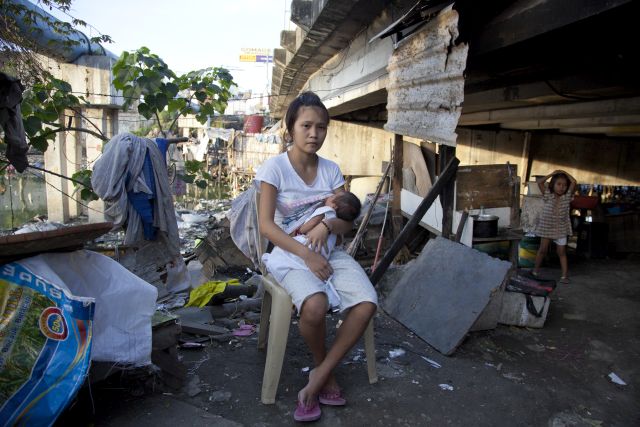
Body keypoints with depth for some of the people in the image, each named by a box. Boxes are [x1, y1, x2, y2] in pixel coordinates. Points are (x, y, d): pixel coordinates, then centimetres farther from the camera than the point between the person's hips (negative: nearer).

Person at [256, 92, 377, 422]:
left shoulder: (331, 169, 5)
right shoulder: (274, 167, -8)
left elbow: (347, 222, 3)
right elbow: (266, 225, -14)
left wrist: (327, 225, -21)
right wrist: (306, 255, -24)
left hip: (331, 250, 4)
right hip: (291, 253, -4)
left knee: (367, 304, -22)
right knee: (315, 306, -34)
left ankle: (318, 378, -5)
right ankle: (325, 372, 0)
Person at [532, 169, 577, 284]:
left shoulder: (567, 196, -3)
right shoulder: (548, 195, -6)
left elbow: (573, 182, -14)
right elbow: (539, 182, -17)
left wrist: (565, 173, -3)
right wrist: (552, 174, -9)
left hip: (561, 228, 1)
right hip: (547, 227, -1)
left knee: (562, 252, 4)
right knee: (543, 249, 9)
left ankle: (565, 275, 6)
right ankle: (535, 270, 21)